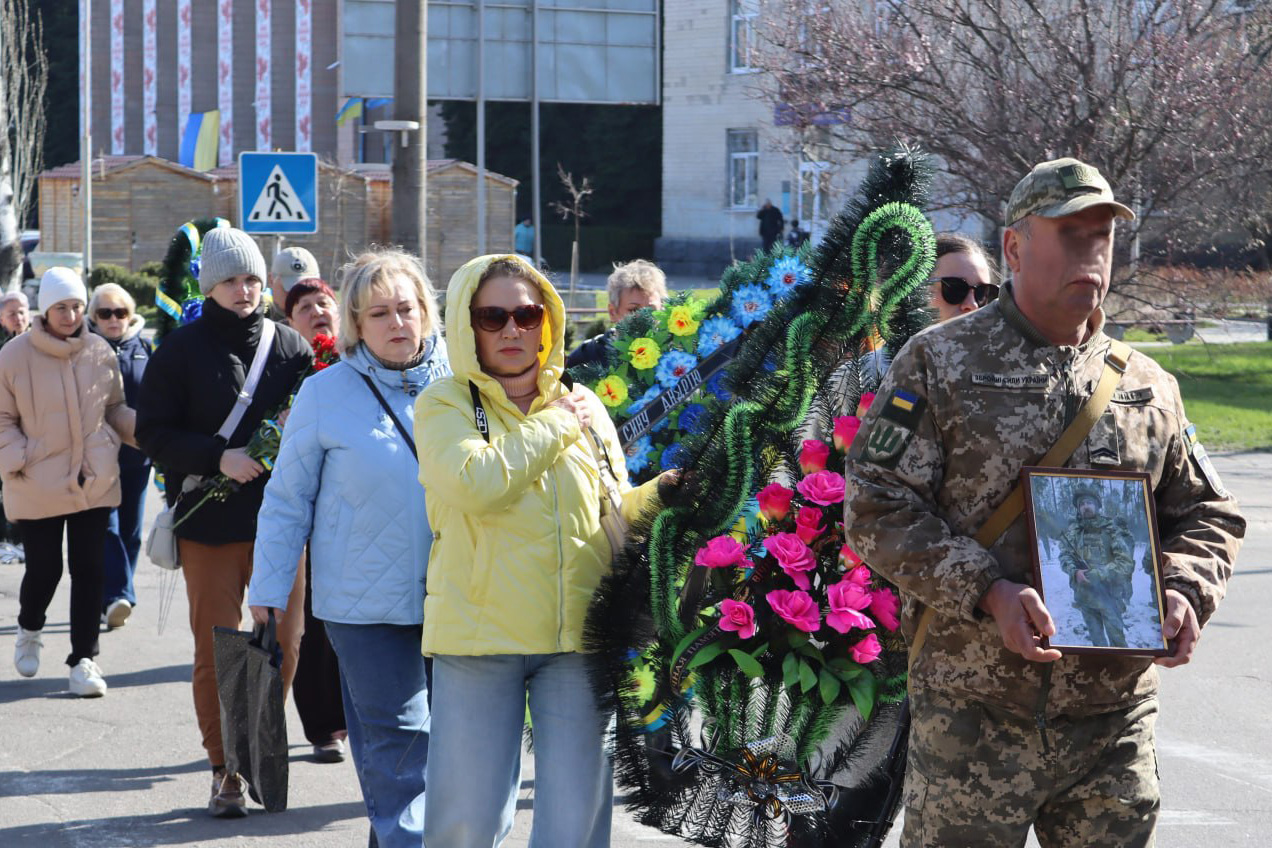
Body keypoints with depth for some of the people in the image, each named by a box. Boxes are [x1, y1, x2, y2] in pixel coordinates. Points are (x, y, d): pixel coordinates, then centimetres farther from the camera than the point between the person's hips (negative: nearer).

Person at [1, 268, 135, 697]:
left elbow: (115, 411, 14)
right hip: (37, 488, -2)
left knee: (89, 570, 2)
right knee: (44, 568, 5)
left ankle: (84, 658, 12)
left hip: (94, 482, 2)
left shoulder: (100, 353, 2)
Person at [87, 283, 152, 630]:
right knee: (106, 525, -14)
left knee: (130, 529, 8)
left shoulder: (144, 350, 6)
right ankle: (118, 595, -24)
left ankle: (113, 601, 18)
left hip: (137, 456, 4)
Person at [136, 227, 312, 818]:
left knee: (284, 640, 5)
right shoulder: (182, 350, -1)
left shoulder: (290, 346, 5)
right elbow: (152, 432, -3)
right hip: (210, 522, -2)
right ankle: (225, 769, 12)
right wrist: (217, 457, -16)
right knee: (217, 650, 2)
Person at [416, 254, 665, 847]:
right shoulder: (444, 404, 1)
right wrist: (556, 426, -8)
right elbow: (475, 483, -20)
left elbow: (617, 511, 21)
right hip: (478, 635, -3)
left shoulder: (582, 404, 13)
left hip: (577, 635, 3)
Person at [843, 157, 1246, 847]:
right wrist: (985, 591, -18)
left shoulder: (1148, 387, 13)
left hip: (1114, 720, 4)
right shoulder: (939, 364, 0)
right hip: (971, 717, -3)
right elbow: (877, 506, -6)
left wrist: (1184, 591, -3)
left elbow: (1207, 514, 19)